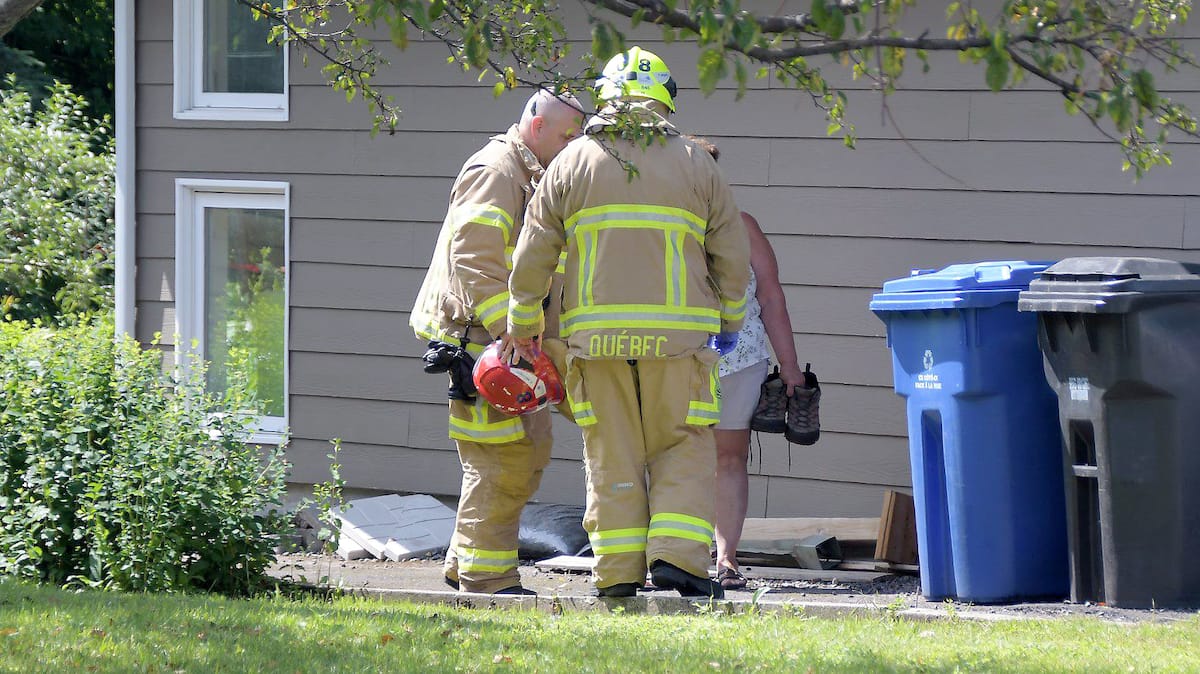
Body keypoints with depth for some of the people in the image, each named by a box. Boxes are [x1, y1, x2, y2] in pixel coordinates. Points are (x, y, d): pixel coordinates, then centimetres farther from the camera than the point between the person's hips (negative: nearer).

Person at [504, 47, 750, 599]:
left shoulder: (573, 163, 6)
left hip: (597, 335, 1)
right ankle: (676, 555, -7)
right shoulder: (694, 164, 4)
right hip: (676, 334, -1)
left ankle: (618, 572, 4)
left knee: (612, 455, 7)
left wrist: (522, 327, 19)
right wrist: (729, 321, 24)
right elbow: (733, 255, 9)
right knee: (683, 449, 7)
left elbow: (531, 258, 7)